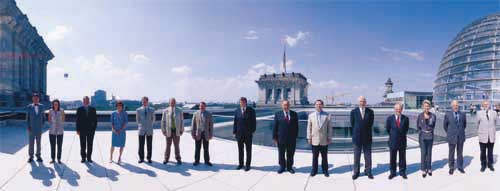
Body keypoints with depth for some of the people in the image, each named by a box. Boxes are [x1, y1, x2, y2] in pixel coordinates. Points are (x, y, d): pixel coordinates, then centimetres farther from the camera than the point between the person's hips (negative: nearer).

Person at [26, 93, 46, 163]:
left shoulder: (41, 106, 3)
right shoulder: (29, 107, -2)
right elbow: (27, 118, 0)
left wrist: (42, 126, 3)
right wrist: (28, 127, -6)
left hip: (39, 129, 1)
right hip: (31, 129, -1)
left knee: (39, 143, 8)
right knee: (31, 143, 5)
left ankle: (38, 156, 17)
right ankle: (31, 157, 16)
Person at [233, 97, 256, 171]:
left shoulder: (251, 111, -2)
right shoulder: (237, 111, 4)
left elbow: (254, 122, -1)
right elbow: (235, 122, 5)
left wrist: (253, 131, -7)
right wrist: (234, 132, 2)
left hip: (248, 134, -2)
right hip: (239, 134, 2)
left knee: (248, 150, 6)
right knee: (240, 150, 10)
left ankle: (248, 165, 15)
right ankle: (241, 164, 22)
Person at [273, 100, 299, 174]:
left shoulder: (294, 114, 2)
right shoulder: (278, 114, -1)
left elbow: (296, 126, 5)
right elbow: (275, 126, -2)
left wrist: (295, 136, 0)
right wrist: (274, 137, -5)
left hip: (292, 138, 1)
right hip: (281, 138, -1)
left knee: (290, 154, 11)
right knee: (281, 154, 10)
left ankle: (289, 167, 26)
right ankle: (282, 167, 26)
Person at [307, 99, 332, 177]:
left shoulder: (327, 115, 2)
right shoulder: (311, 115, 5)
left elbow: (329, 128, 2)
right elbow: (309, 128, 5)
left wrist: (329, 138, -1)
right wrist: (309, 138, 1)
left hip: (324, 140, 0)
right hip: (315, 140, 0)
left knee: (324, 157, 9)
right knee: (315, 157, 7)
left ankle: (325, 170, 22)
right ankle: (314, 170, 19)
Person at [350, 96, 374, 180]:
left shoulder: (370, 112, 0)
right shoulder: (353, 112, -2)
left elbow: (371, 124, 5)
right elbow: (352, 124, 4)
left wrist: (366, 131, 5)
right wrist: (357, 132, 6)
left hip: (367, 137, 1)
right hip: (357, 137, -1)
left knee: (368, 156, 8)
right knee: (356, 156, 6)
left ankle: (368, 171, 20)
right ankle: (356, 172, 16)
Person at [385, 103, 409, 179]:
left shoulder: (405, 118, -5)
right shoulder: (390, 118, -7)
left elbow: (406, 128, 9)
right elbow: (387, 129, 5)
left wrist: (402, 135, 5)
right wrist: (392, 136, 8)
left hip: (402, 141, 1)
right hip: (393, 141, -1)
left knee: (402, 157, 12)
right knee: (392, 158, 8)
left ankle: (402, 172, 26)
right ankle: (392, 172, 21)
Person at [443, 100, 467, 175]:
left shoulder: (462, 114, 1)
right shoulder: (447, 114, -5)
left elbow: (464, 124, 17)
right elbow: (445, 125, 7)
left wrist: (461, 131, 15)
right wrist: (449, 133, 8)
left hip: (460, 137, 2)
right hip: (452, 137, -2)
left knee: (460, 152, 10)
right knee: (451, 153, 5)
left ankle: (460, 167, 23)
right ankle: (451, 168, 15)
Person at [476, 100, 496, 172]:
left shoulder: (494, 113, 4)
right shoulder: (479, 113, 0)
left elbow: (495, 124, 13)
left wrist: (494, 133, 14)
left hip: (491, 136, 1)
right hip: (482, 136, -1)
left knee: (490, 152, 9)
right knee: (483, 152, 5)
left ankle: (490, 164, 22)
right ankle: (483, 165, 15)